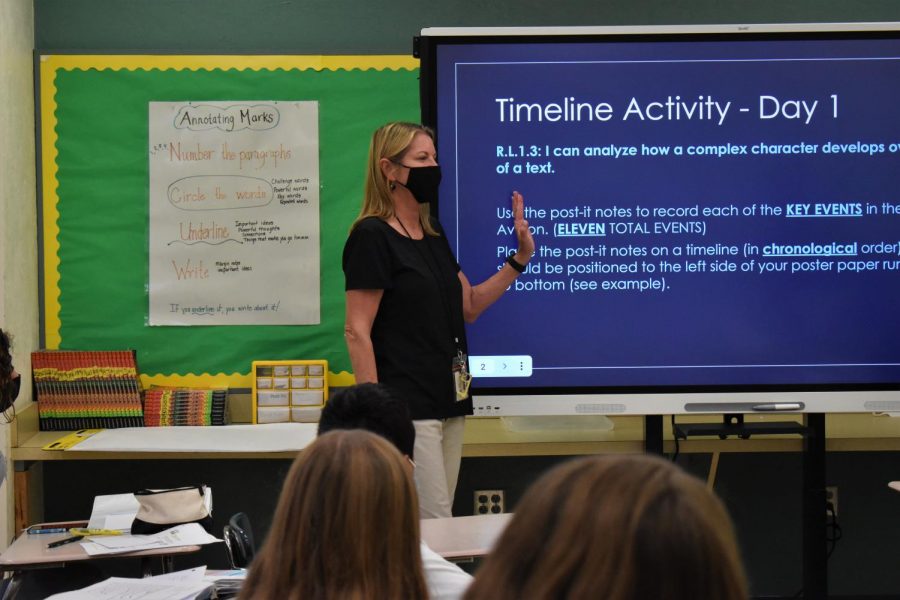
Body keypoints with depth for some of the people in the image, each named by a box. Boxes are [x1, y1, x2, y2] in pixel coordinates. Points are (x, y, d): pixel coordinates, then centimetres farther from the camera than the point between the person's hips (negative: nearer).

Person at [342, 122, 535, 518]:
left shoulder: (432, 235, 16)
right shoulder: (372, 236, -9)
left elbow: (469, 305, 23)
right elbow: (357, 331, -14)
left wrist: (520, 259, 12)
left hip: (448, 401, 8)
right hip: (407, 406, -8)